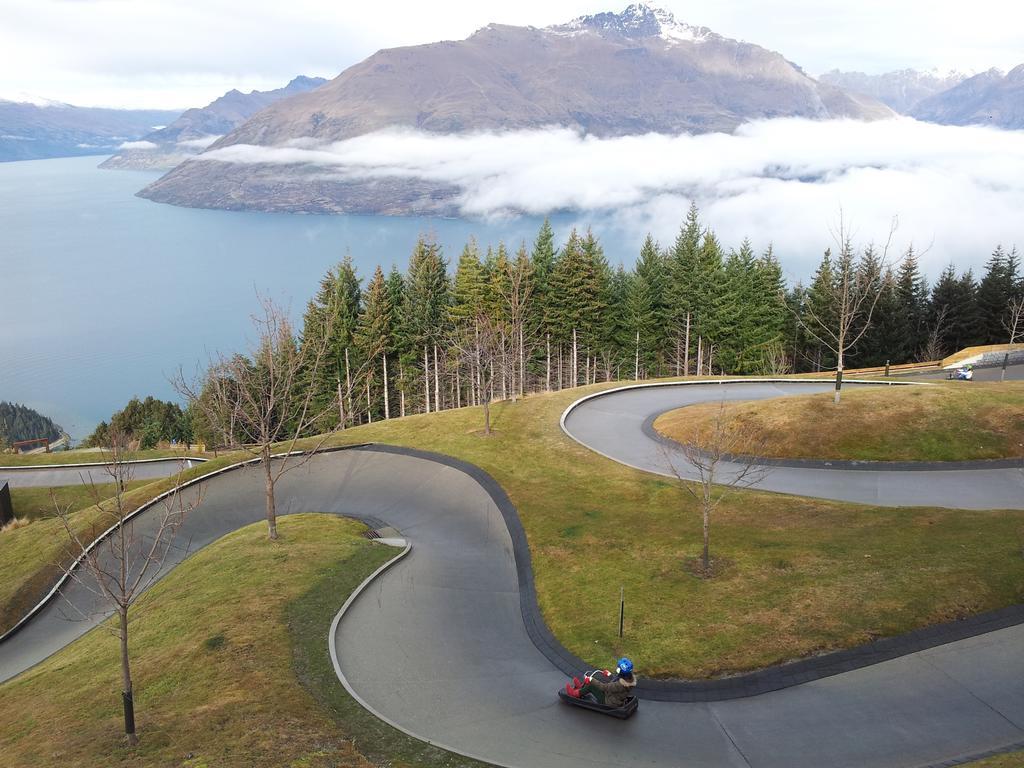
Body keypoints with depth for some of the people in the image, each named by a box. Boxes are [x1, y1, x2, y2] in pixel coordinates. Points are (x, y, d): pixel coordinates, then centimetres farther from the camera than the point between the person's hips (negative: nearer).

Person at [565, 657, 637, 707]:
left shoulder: (620, 685, -37)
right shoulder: (630, 678, -12)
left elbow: (604, 687, -29)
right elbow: (616, 681, 8)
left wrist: (591, 680, -21)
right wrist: (609, 675, 22)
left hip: (610, 703, -9)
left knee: (591, 685, -6)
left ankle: (577, 693, 17)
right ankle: (582, 686, 31)